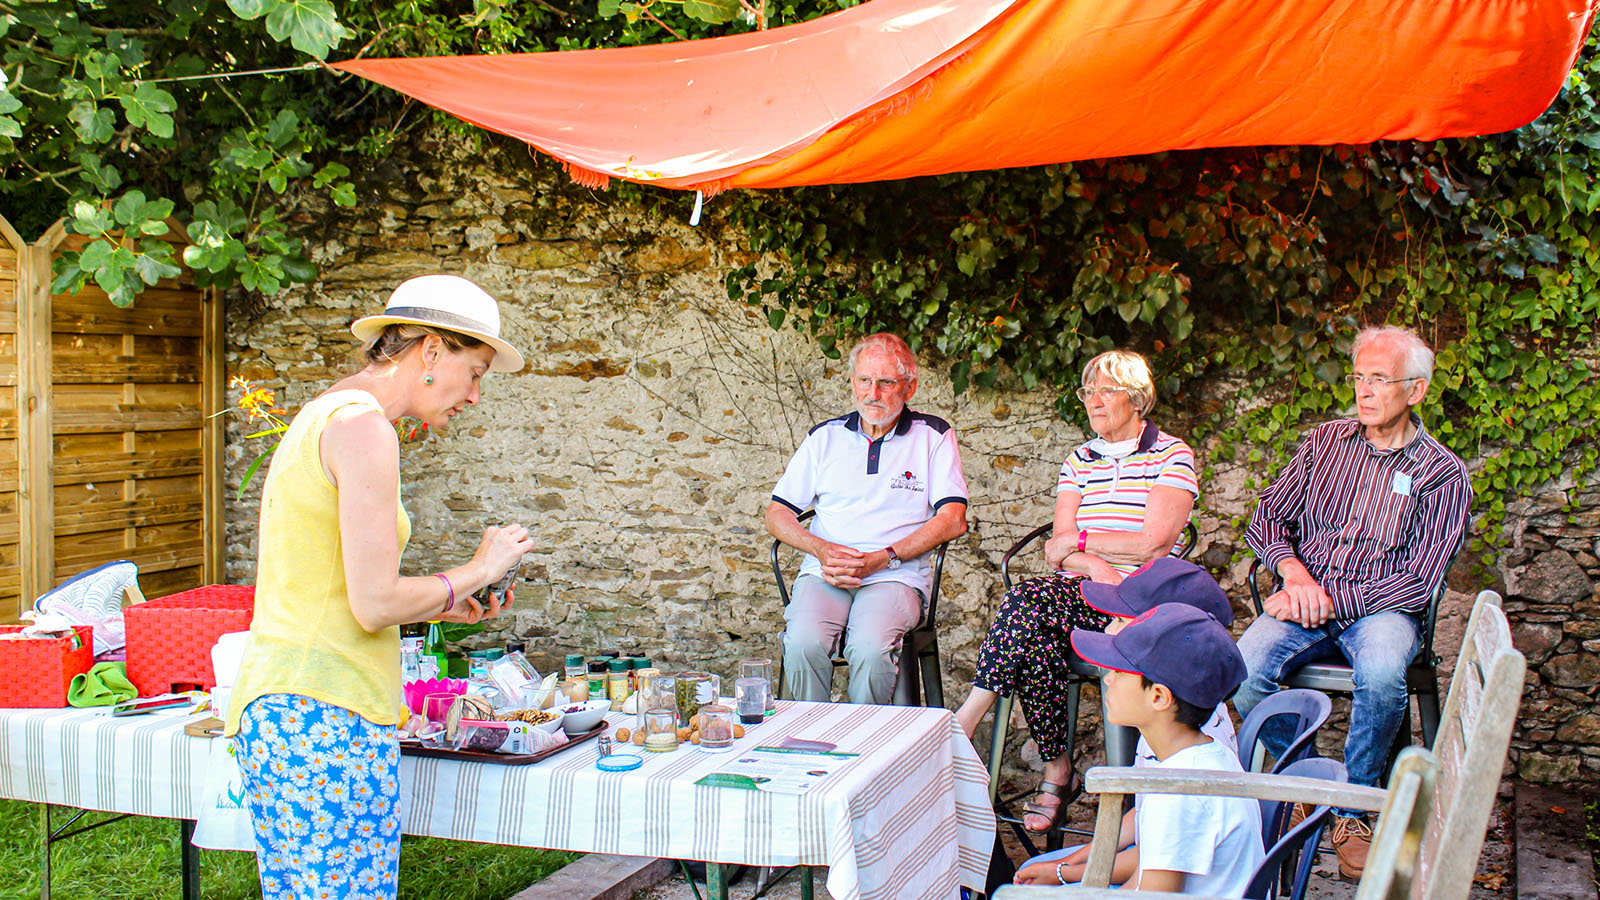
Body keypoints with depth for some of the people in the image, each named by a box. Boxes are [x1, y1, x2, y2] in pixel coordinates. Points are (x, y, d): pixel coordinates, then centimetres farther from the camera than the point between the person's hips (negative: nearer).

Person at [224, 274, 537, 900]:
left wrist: (443, 605, 16)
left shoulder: (319, 418, 17)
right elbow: (375, 605, -18)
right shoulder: (361, 426, -13)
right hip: (327, 719, -10)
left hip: (277, 706, 10)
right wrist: (477, 571, -3)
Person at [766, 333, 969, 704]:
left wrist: (884, 558, -12)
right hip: (824, 572, 2)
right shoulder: (825, 437, 16)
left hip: (896, 576, -2)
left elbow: (953, 520, -1)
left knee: (870, 647, -33)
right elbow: (777, 514, 14)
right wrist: (822, 549, -7)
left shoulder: (933, 436, 9)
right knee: (804, 642, -30)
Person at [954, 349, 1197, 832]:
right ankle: (1055, 773, -21)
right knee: (1036, 635, -31)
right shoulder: (1079, 461, 18)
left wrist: (1078, 542, -3)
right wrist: (1098, 568, -15)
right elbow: (1059, 550, 6)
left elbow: (1154, 542, -10)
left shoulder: (1173, 456, 3)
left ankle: (964, 722, -25)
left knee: (1028, 599, -31)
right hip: (1080, 593, 5)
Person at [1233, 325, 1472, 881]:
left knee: (1381, 674, -37)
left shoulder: (1443, 474, 2)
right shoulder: (1325, 442, 13)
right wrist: (1294, 570, -11)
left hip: (1381, 608, -2)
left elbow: (1418, 582, -6)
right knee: (1241, 669, -28)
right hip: (1307, 602, 3)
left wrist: (1329, 600, -16)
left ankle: (1354, 807, -12)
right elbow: (1266, 519, 11)